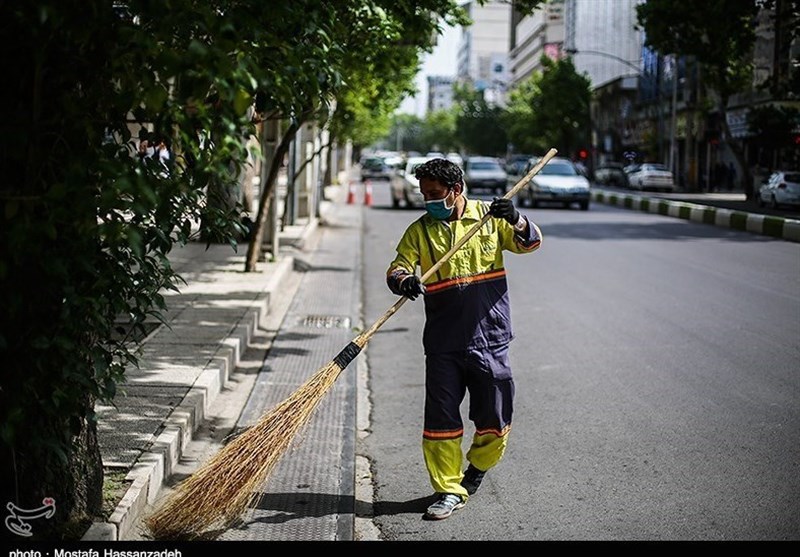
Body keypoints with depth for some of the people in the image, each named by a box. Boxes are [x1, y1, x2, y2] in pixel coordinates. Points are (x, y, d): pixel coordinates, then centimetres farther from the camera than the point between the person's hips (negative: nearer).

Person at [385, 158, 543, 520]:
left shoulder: (489, 215, 3)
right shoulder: (419, 230, 5)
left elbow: (530, 244, 4)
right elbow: (397, 268, -3)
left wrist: (516, 222, -17)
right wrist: (403, 280, -26)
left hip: (489, 337, 0)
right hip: (443, 341, 0)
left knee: (494, 417, 8)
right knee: (441, 419, 0)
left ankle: (476, 469, 36)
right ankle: (449, 490, 13)